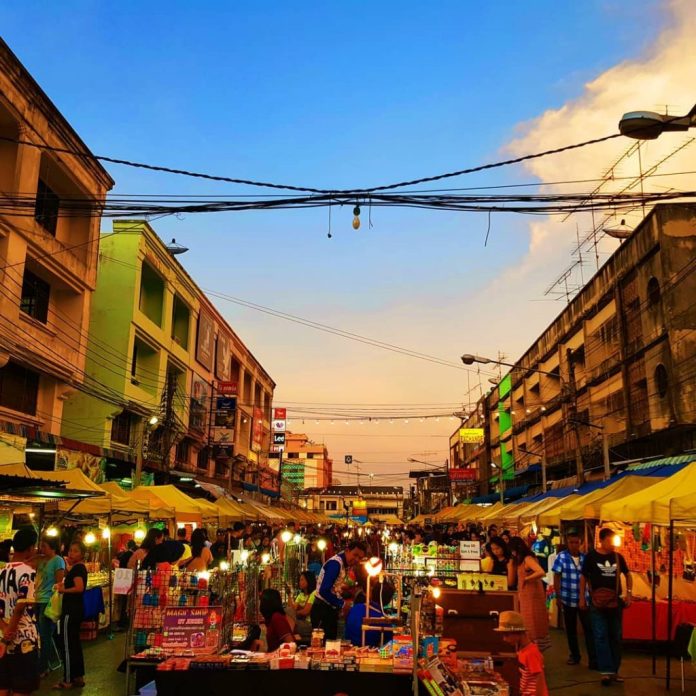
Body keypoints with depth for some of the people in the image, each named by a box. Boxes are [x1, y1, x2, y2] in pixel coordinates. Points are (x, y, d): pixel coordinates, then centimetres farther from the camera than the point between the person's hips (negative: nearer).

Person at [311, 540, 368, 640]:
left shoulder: (345, 564, 7)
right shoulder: (335, 563, -21)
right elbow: (324, 591, -27)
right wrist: (342, 604, -18)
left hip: (331, 609, 9)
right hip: (323, 610, -9)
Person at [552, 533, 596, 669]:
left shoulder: (585, 557, 2)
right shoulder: (561, 557, -5)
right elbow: (556, 577, -3)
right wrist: (558, 597, -6)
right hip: (568, 599, -1)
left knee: (589, 628, -4)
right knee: (570, 629, 12)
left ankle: (593, 659, -1)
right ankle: (574, 655, 26)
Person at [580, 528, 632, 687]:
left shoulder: (618, 557, 4)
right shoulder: (591, 556, -5)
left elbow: (628, 575, 17)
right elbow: (583, 577, 2)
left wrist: (629, 594, 4)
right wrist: (582, 598, -1)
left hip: (615, 602, 4)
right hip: (597, 603, -3)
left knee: (615, 637, 9)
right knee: (601, 637, -7)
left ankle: (614, 671, 19)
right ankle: (606, 671, -7)